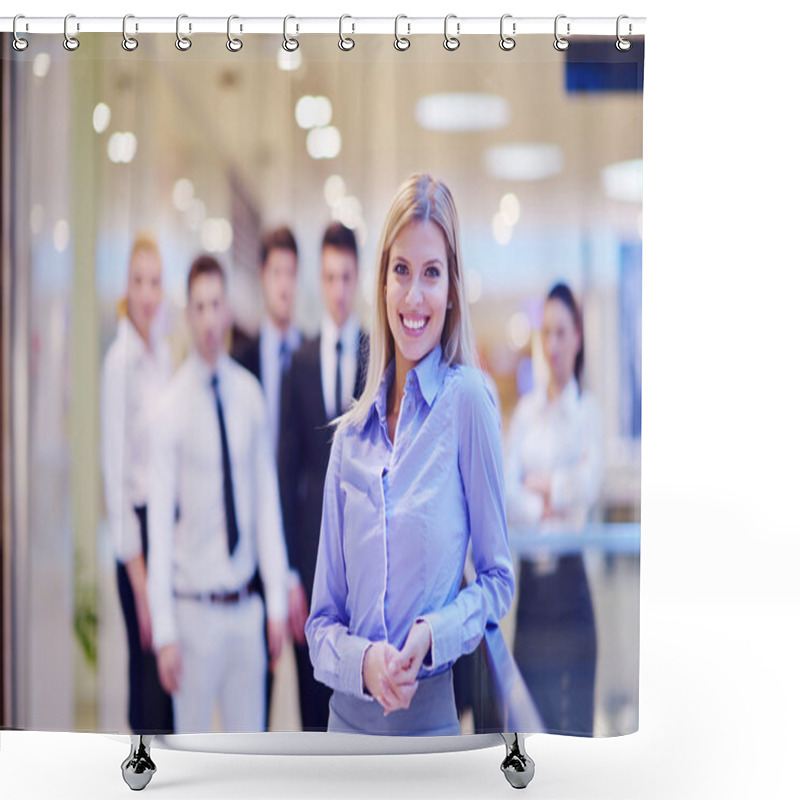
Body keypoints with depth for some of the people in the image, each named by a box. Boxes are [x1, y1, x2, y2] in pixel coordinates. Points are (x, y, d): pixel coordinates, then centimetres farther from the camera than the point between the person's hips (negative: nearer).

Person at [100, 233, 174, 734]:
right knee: (147, 674, 0)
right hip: (137, 522, -7)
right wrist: (138, 579, -14)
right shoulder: (118, 361, -14)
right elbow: (115, 471, -15)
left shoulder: (164, 353, 9)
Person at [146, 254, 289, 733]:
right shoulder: (173, 407, -10)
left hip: (246, 604, 4)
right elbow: (160, 519, -9)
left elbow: (268, 499, 7)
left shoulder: (250, 393, 3)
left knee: (250, 744, 12)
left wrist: (278, 602, 5)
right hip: (195, 605, -4)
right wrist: (164, 631, -11)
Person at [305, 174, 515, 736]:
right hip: (349, 716, 4)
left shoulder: (467, 400, -7)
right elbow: (322, 621, 8)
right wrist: (362, 660, -12)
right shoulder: (350, 438, 5)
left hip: (433, 717, -3)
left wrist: (435, 633, -16)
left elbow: (500, 581, 0)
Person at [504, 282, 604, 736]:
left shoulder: (588, 410, 1)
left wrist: (543, 484, -5)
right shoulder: (525, 411, 10)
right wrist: (547, 508, -12)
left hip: (569, 572, -3)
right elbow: (507, 490, 0)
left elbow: (591, 483, -14)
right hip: (531, 569, 4)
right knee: (531, 705, 7)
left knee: (573, 710, -3)